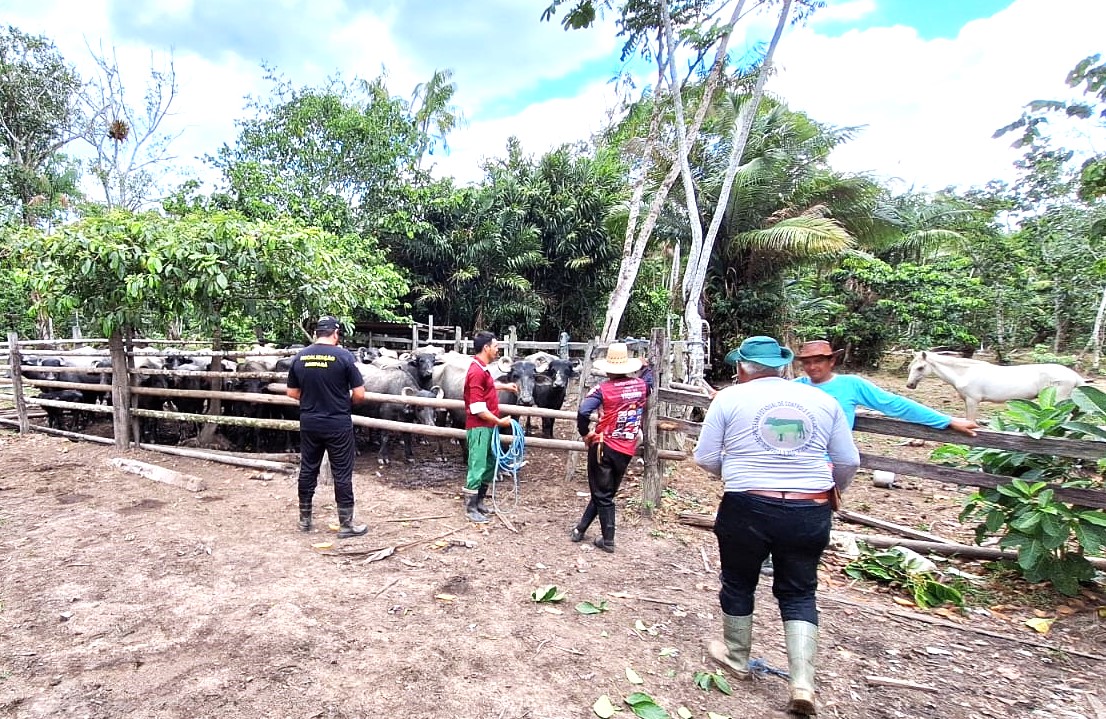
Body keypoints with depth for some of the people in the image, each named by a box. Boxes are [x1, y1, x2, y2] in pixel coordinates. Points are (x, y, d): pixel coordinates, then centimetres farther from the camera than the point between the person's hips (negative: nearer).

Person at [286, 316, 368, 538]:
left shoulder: (299, 357, 1)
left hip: (309, 423, 4)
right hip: (338, 424, -4)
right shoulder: (344, 356, -12)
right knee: (342, 474, 4)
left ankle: (304, 520, 28)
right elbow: (360, 395, -12)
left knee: (307, 471, 16)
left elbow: (292, 393, 8)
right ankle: (346, 524, 11)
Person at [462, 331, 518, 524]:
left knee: (490, 465, 18)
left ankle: (479, 502, 31)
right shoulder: (477, 371, -21)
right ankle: (470, 509, 12)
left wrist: (504, 386, 34)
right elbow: (478, 408, -23)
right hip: (479, 427, -10)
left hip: (488, 426, 10)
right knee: (477, 468, -1)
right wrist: (499, 421, -17)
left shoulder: (483, 369, 10)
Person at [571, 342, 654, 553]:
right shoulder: (640, 384, 2)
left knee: (602, 495, 9)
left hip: (603, 447, -4)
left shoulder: (604, 388, -13)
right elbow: (649, 384, 28)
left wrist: (585, 433, -8)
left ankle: (608, 540, 13)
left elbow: (583, 412, -25)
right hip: (627, 450, 5)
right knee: (605, 492, 18)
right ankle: (580, 529, 28)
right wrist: (647, 367, 46)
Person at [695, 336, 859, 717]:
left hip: (747, 509, -2)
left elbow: (705, 458, -3)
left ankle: (736, 658, 37)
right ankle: (803, 683, 12)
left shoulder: (729, 398, -5)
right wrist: (833, 489, 28)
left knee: (738, 583, 19)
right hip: (810, 513, 3)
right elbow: (848, 462, 8)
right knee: (799, 593, 19)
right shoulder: (823, 400, 4)